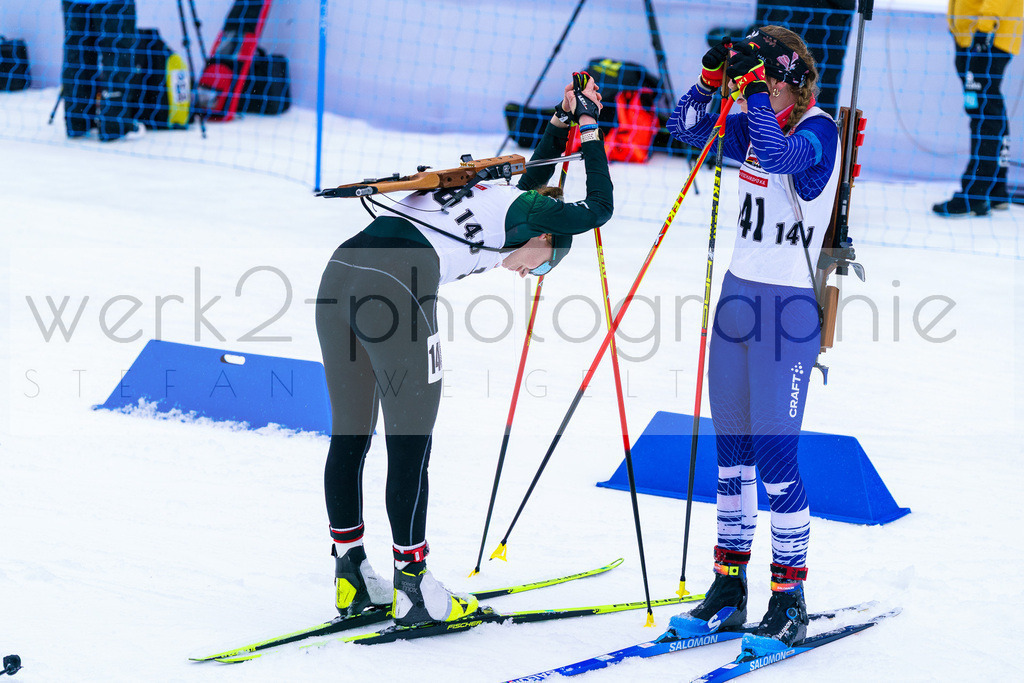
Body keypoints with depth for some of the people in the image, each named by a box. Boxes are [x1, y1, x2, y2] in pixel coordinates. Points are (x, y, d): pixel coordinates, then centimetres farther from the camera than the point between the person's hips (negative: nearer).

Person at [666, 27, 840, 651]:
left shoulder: (819, 131, -12)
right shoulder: (755, 128, 8)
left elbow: (778, 155, -32)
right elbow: (686, 126, 13)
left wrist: (755, 86, -28)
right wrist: (712, 78, -3)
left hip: (790, 307, -7)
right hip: (738, 294, 8)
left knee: (774, 454, -8)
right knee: (731, 449, 9)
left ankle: (790, 598, 1)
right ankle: (730, 586, 16)